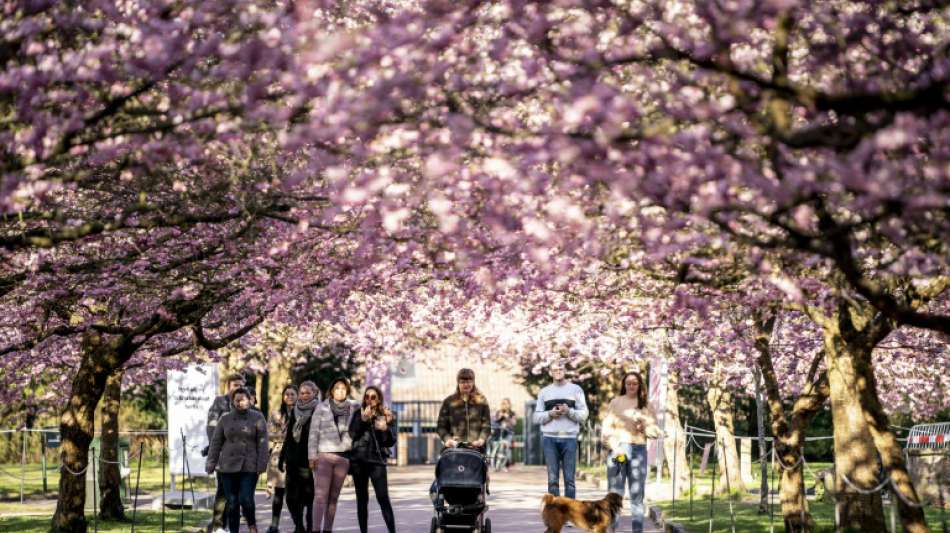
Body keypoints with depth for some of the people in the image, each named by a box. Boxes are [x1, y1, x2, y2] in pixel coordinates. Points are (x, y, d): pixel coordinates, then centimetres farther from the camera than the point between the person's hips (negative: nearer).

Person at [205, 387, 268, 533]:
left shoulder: (257, 418, 1)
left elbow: (262, 442, -3)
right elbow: (216, 442, 8)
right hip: (228, 466, 3)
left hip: (249, 466, -3)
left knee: (246, 499, -11)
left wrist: (262, 464, -11)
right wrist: (211, 464, 2)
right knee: (232, 503, 2)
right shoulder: (225, 419, 8)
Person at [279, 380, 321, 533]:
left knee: (309, 496, -4)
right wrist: (282, 458, 16)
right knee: (292, 497, 6)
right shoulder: (295, 411, 14)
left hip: (309, 461, -5)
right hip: (293, 461, 6)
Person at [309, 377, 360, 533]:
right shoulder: (322, 408, 2)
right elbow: (314, 432, 1)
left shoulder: (353, 408, 7)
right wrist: (312, 455, -5)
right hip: (324, 455, -2)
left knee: (334, 497, 4)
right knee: (320, 495, -10)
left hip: (344, 457, 2)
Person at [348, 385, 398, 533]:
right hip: (359, 460, 2)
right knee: (362, 499, 5)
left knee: (383, 498, -12)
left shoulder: (386, 416, 6)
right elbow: (352, 435, -2)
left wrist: (386, 429, -16)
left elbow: (391, 441, 2)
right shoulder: (359, 414, 10)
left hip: (377, 461, -2)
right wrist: (362, 421, -14)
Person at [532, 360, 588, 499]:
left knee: (569, 478, -2)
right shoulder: (544, 392, 15)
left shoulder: (575, 390, 10)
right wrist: (549, 414, -8)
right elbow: (536, 417, 11)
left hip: (569, 438, -1)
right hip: (549, 438, 1)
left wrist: (569, 411, -14)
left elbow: (583, 414, 3)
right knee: (552, 478, 0)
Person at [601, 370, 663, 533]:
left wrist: (645, 427, -11)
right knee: (615, 493, -4)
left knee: (637, 493, 3)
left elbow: (654, 431, 10)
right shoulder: (616, 402, 5)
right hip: (618, 448, -2)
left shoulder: (645, 405, 10)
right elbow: (607, 427, -2)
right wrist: (614, 448, -13)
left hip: (638, 449, 2)